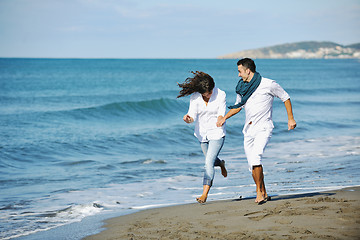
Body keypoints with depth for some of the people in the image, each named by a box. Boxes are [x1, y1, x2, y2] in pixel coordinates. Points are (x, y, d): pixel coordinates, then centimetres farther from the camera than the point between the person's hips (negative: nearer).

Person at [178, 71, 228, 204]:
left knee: (209, 162, -15)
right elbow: (192, 116, -18)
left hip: (217, 133, -4)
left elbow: (221, 115, -15)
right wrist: (188, 118, -41)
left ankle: (205, 193, -14)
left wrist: (220, 119, -38)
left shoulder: (220, 95, -14)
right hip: (202, 134, 4)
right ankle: (221, 163, 58)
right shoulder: (195, 97, -11)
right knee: (210, 160, 22)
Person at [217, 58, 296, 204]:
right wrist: (224, 118, 9)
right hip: (248, 130, 6)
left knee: (255, 158, -25)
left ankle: (259, 192, -16)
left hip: (263, 128, -6)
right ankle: (264, 194, 17)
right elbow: (238, 106, 24)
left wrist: (290, 118, 1)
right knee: (252, 166, 4)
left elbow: (285, 98, 4)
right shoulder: (242, 88, 10)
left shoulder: (268, 85, -7)